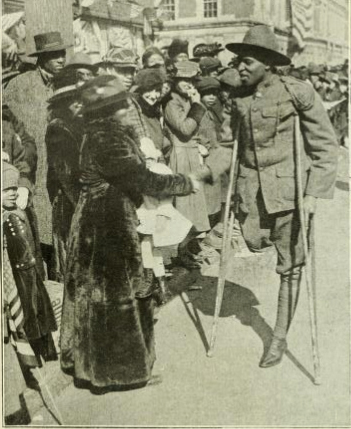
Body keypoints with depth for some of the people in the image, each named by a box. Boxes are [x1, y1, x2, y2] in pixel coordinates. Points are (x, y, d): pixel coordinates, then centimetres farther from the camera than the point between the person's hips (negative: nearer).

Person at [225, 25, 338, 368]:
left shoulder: (296, 92, -11)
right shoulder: (239, 98, 4)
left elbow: (326, 144, -8)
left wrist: (315, 193, -14)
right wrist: (234, 188, 14)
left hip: (288, 187, -4)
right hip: (251, 188, 4)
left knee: (289, 266, 3)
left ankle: (279, 338, 17)